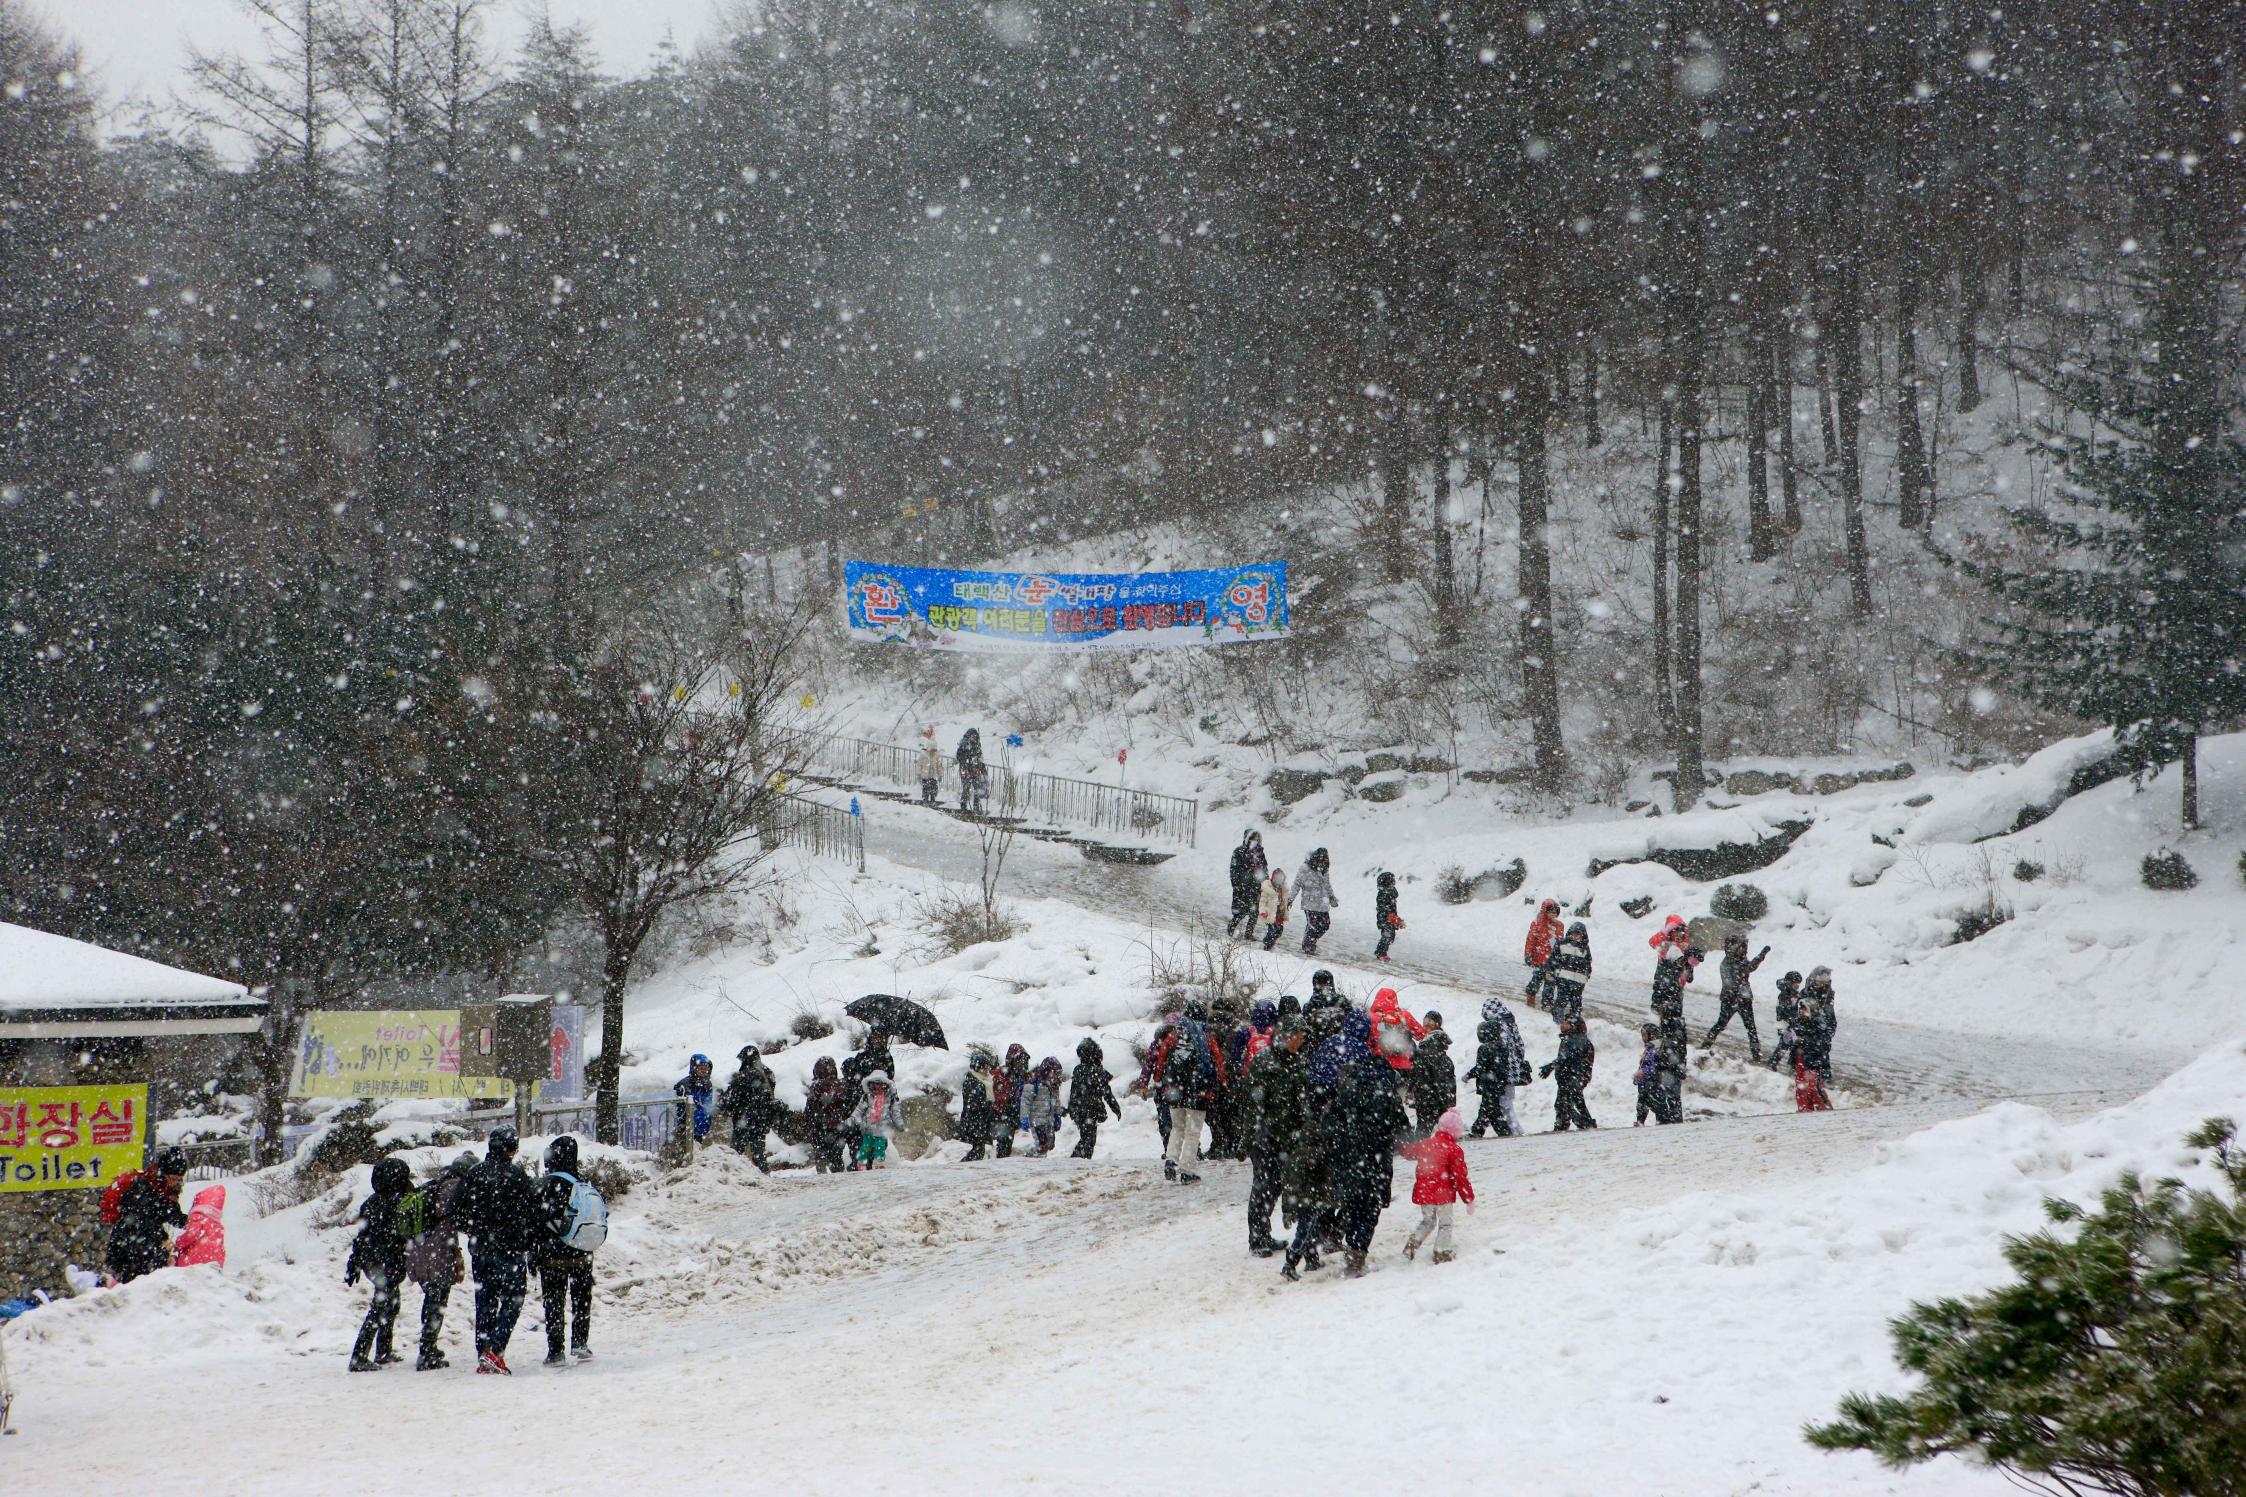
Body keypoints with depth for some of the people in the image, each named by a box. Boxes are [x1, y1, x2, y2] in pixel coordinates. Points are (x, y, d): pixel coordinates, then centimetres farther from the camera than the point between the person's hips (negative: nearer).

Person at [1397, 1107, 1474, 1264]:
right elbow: (1460, 1177, -12)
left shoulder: (1425, 1143, 1)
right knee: (1445, 1224, 12)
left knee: (1427, 1221, 24)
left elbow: (1408, 1151, 20)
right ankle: (1442, 1252, 11)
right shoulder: (1454, 1150, -14)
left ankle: (1412, 1242, 10)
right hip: (1443, 1194, -5)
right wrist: (1469, 1199, -5)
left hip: (1423, 1191, 5)